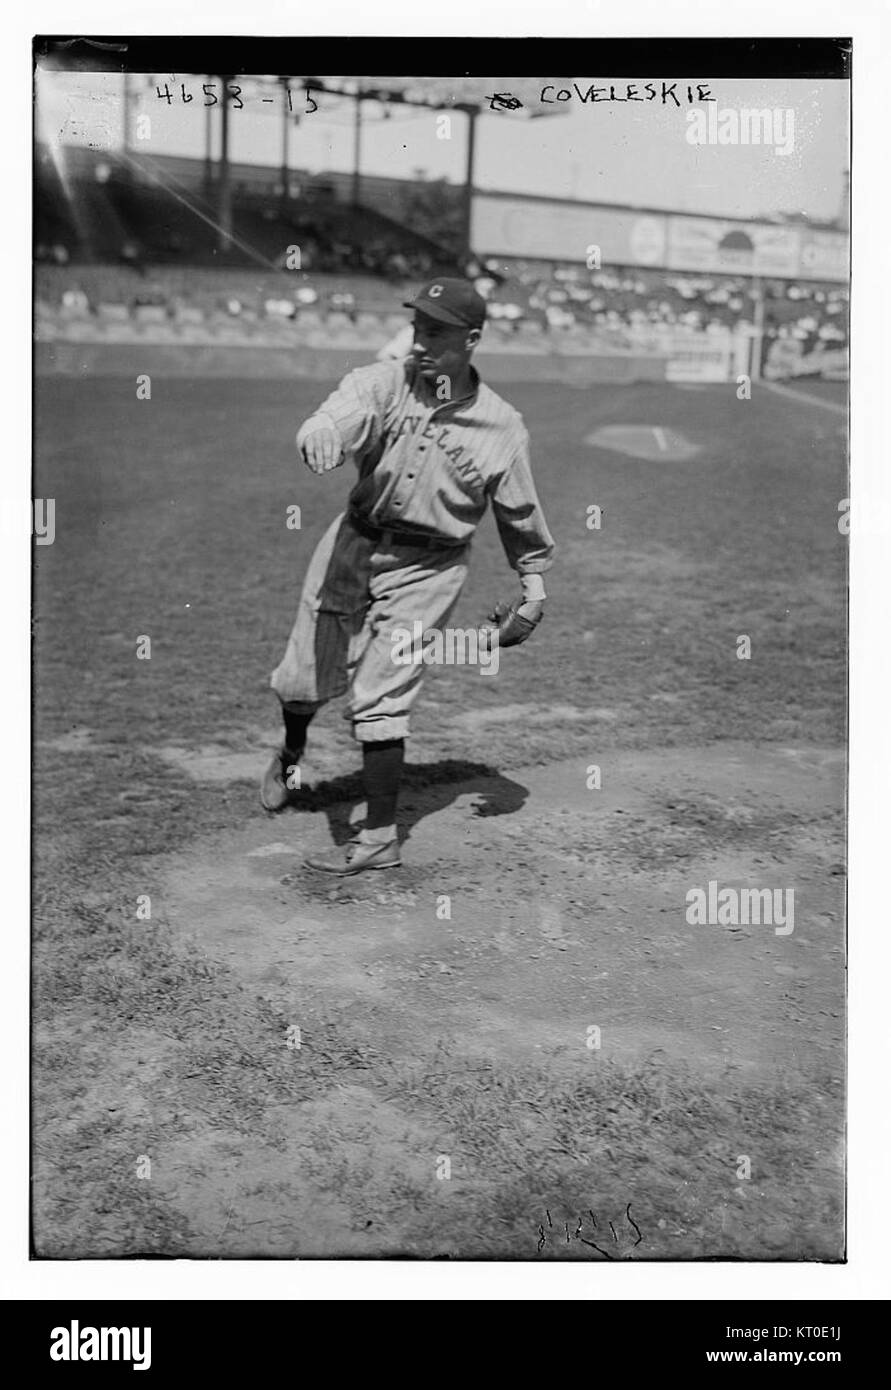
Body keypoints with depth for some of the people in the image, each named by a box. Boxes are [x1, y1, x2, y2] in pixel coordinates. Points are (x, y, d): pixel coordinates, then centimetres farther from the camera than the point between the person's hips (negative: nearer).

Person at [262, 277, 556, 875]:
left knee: (379, 702, -6)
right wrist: (323, 433, -54)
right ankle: (292, 756, 46)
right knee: (302, 679, 12)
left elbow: (521, 513, 3)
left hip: (426, 571, -3)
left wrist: (535, 587, 2)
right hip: (353, 546, 3)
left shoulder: (502, 427, -9)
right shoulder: (382, 382, -9)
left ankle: (381, 838, 8)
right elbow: (345, 412, -31)